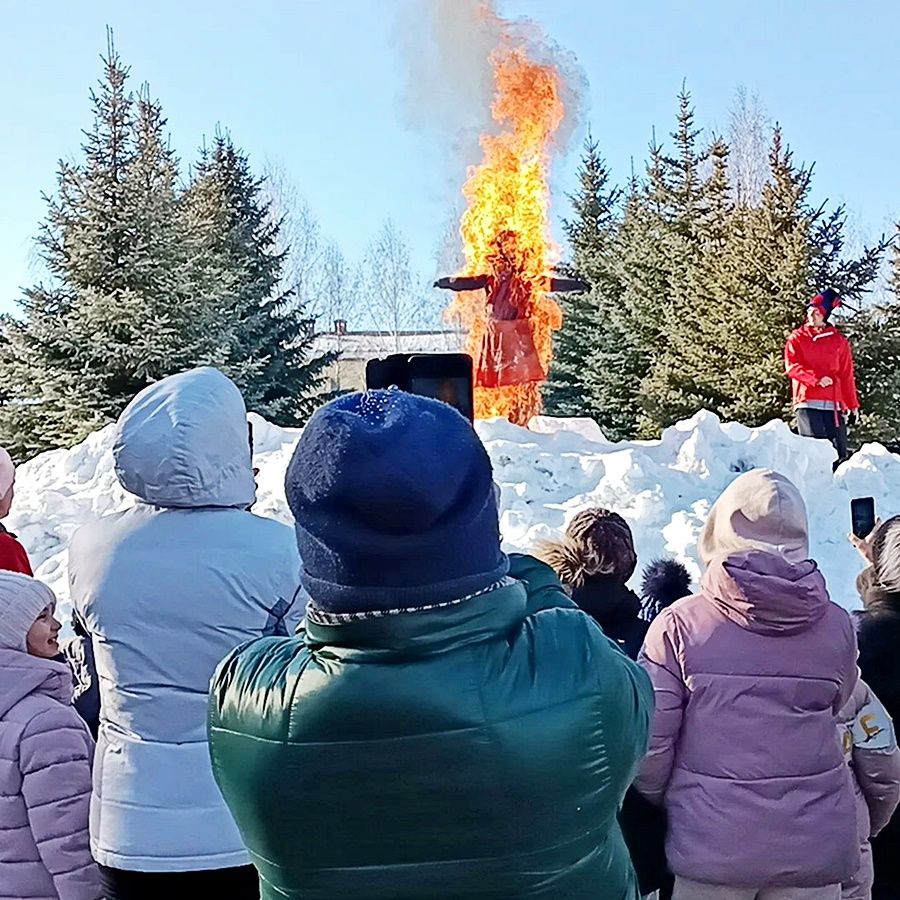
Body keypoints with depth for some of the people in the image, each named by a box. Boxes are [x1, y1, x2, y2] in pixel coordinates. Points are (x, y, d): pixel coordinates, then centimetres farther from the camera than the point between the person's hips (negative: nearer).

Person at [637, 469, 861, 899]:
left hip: (712, 845, -2)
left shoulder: (679, 624, -13)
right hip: (816, 846, 2)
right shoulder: (837, 626, -5)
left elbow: (650, 740, -9)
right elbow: (835, 713, 9)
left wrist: (660, 797, 11)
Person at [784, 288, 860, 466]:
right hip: (807, 403, -2)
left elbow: (847, 376, 12)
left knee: (839, 453, -2)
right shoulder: (797, 338, 10)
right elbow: (792, 366, -4)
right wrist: (816, 379, -19)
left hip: (834, 404, 2)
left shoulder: (839, 341, 14)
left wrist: (853, 405, 7)